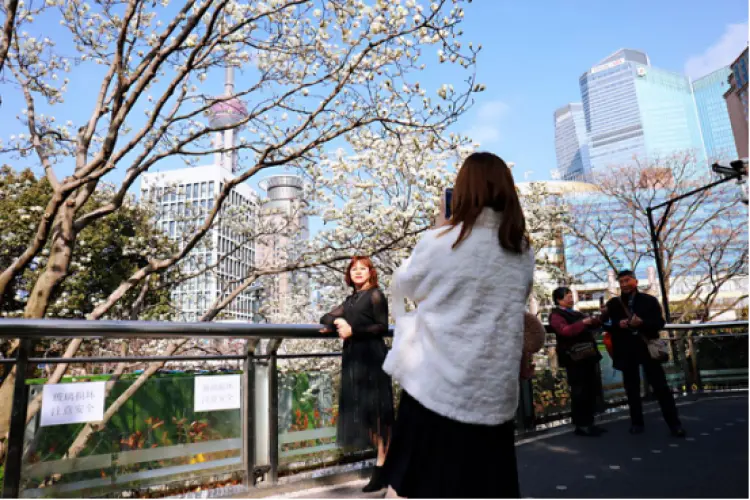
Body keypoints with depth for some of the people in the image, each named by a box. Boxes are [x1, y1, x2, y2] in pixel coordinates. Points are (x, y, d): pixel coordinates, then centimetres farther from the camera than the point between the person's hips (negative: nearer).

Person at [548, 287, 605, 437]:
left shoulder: (576, 314, 22)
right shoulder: (556, 315, -5)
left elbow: (592, 323, 23)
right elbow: (565, 331, -22)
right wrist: (583, 323, -27)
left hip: (587, 356, 9)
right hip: (574, 358, -9)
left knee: (591, 390, 10)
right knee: (579, 391, -7)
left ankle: (589, 423, 18)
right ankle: (580, 425, -2)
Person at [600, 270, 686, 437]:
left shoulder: (650, 300, 3)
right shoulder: (613, 303, 5)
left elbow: (660, 322, -4)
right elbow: (606, 325, 3)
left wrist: (641, 323, -20)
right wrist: (618, 324, -17)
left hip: (647, 347, -1)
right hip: (626, 351, 2)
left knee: (661, 386, 1)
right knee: (632, 388, 9)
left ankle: (674, 423, 9)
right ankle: (637, 422, 19)